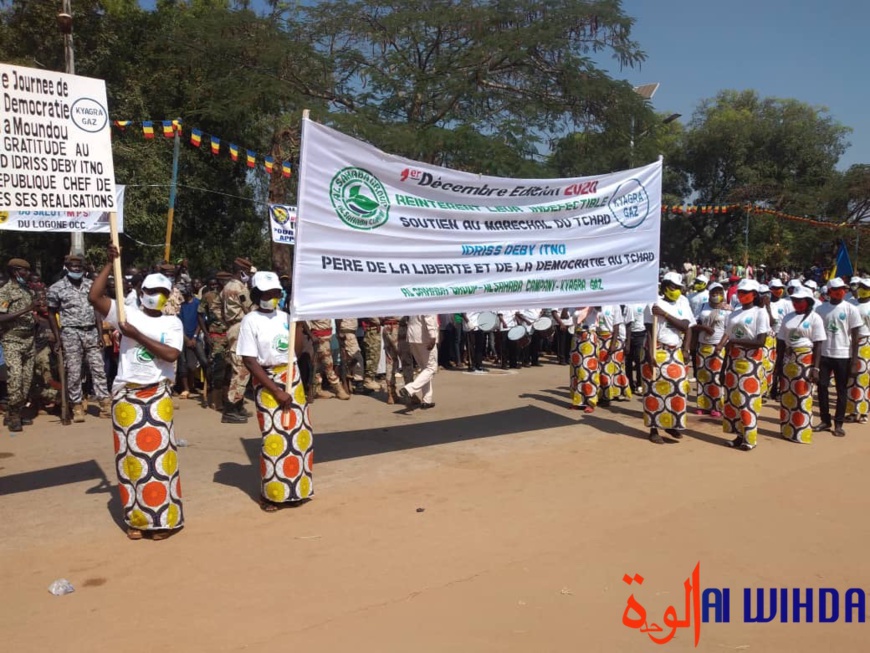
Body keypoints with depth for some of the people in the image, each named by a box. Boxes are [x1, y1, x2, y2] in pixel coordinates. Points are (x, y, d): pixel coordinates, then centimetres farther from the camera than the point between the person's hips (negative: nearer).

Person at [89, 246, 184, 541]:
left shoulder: (173, 323, 3)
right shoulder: (127, 314, 1)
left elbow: (171, 355, -13)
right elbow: (94, 296, -13)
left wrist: (136, 335, -14)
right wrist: (111, 262, -12)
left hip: (158, 395, 0)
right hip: (126, 395, 0)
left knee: (159, 454, 1)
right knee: (130, 455, 8)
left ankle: (163, 518, 13)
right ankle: (135, 518, 20)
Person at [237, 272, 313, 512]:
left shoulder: (284, 316, 6)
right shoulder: (251, 320, -7)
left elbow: (297, 350, 9)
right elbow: (250, 361, -11)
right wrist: (276, 391, -14)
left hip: (292, 378, 5)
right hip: (267, 382, -5)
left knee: (301, 433, 7)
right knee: (274, 437, -5)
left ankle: (295, 488, 22)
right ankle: (270, 493, 12)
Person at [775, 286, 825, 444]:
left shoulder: (814, 318, -5)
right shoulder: (788, 317, 8)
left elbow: (818, 345, -7)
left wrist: (815, 368, -13)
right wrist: (778, 364, 8)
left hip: (805, 360, -5)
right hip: (788, 360, 5)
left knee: (803, 397, 0)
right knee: (786, 395, 10)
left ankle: (802, 433, 8)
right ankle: (787, 430, 21)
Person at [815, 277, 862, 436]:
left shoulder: (850, 309, -4)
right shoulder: (821, 309, 2)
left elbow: (855, 336, -4)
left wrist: (854, 360, -8)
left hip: (843, 356, -2)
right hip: (823, 354, 2)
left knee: (841, 390, 6)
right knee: (822, 387, 6)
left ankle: (839, 423, 14)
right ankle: (825, 420, 18)